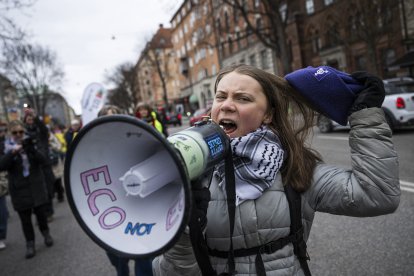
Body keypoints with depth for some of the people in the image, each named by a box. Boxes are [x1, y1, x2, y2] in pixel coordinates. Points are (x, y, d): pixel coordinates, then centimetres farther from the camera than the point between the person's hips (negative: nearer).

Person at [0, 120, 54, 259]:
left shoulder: (30, 143, 1)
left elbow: (43, 160, -10)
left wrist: (32, 149, -27)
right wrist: (13, 152, -29)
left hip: (37, 186, 1)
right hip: (20, 189, -1)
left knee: (41, 212, 9)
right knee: (25, 218, 5)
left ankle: (46, 233, 34)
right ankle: (30, 243, 19)